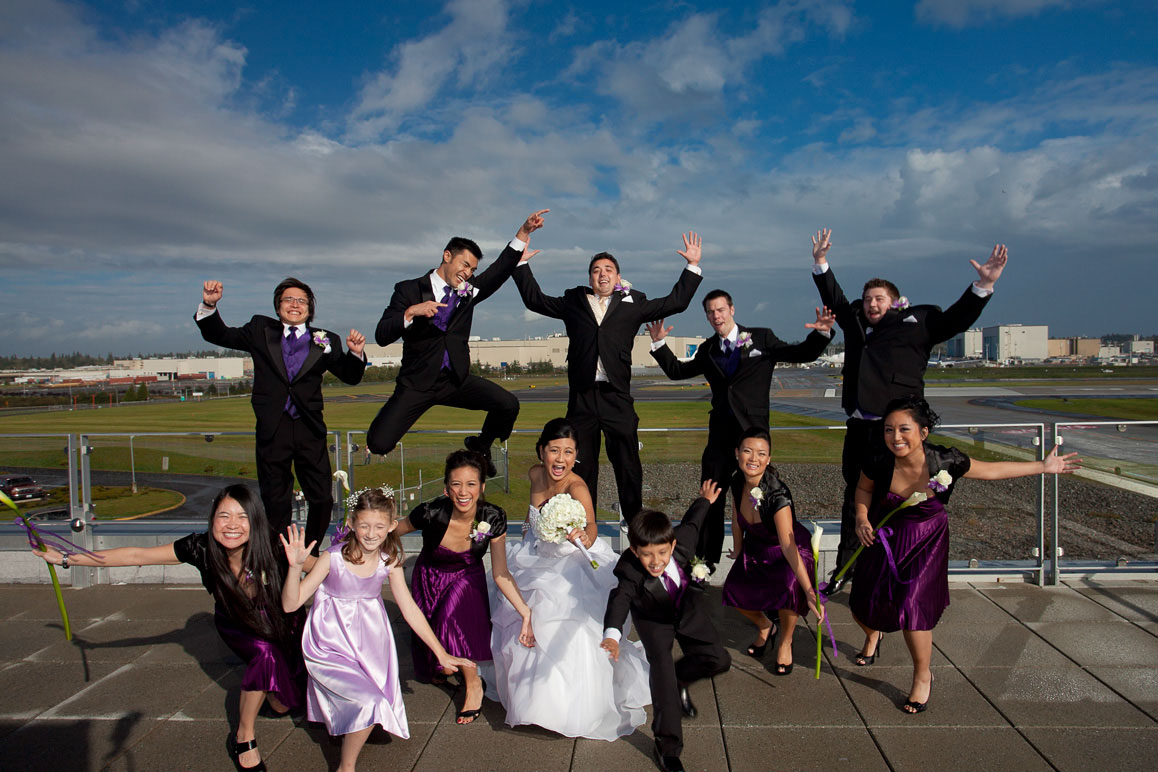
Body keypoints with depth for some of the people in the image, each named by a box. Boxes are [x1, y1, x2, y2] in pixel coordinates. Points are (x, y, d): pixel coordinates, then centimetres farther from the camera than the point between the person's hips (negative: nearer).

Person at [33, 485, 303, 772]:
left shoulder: (275, 548, -36)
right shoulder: (201, 548, -30)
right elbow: (137, 555, -20)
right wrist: (67, 559, -16)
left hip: (281, 623, 0)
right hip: (236, 626, 0)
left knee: (282, 705, 5)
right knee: (266, 652, -33)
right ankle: (243, 736, -9)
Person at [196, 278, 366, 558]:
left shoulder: (325, 341, 6)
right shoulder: (261, 330, 10)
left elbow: (350, 376, 6)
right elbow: (218, 335, 12)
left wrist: (355, 353, -14)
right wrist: (209, 305, -4)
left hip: (310, 430, 0)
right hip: (272, 431, 0)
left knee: (322, 500, 3)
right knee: (275, 503, 9)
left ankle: (311, 555, 24)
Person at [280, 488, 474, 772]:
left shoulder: (390, 561, -9)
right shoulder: (334, 558, -19)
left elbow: (409, 609, -1)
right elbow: (290, 604, -16)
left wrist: (441, 654, 0)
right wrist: (295, 566, -34)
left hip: (371, 646, 4)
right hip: (331, 646, -4)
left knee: (381, 703, 5)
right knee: (368, 703, -21)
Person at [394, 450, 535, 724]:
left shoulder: (493, 519, -25)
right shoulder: (432, 513, -29)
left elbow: (500, 573, -18)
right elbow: (392, 532, -9)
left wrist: (526, 613, -25)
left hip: (468, 579, 0)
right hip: (429, 579, 1)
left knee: (453, 615, -32)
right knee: (427, 671, 6)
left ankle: (474, 685, -9)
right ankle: (438, 667, 44)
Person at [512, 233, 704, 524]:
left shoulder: (632, 304, 12)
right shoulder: (574, 302, 15)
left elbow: (675, 302, 16)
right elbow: (535, 300, 21)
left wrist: (693, 266, 15)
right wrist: (522, 264, 22)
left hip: (618, 398, -1)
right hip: (582, 398, 1)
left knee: (628, 466, 4)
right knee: (581, 467, 7)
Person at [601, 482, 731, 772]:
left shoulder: (682, 542, -32)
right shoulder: (630, 573, -40)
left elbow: (691, 523, -10)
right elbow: (619, 601, -56)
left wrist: (705, 500, 11)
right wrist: (612, 634, -77)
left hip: (687, 607, 4)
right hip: (654, 619, -3)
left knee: (718, 660, -4)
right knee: (660, 662, -23)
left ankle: (678, 678, 26)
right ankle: (667, 745, -13)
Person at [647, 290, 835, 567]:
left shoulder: (761, 338, 3)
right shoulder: (708, 350, 12)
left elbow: (803, 354, 3)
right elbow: (677, 371, 18)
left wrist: (821, 333, -14)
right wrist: (659, 343, 11)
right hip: (721, 432, 3)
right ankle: (706, 561, 20)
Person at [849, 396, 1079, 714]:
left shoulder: (944, 462, -24)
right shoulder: (879, 464, -24)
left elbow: (992, 470, -5)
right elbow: (864, 488, 1)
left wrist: (1044, 466, -1)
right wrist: (861, 518, -15)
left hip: (925, 542, -1)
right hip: (883, 537, 1)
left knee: (911, 605, -16)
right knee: (863, 606, 4)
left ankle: (923, 676, 12)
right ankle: (873, 636, 45)